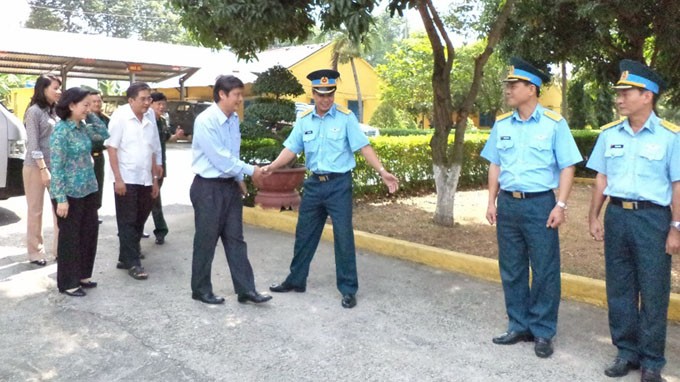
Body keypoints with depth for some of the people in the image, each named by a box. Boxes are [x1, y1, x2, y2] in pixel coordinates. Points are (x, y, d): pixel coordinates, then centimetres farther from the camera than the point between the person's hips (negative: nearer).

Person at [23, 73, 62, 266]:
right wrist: (43, 168, -18)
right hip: (36, 167, -6)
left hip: (56, 166, 6)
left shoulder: (53, 111, 12)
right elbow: (33, 144, -13)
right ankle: (35, 252, 14)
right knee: (35, 211, 4)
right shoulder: (34, 111, -9)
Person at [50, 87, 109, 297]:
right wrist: (61, 199, -20)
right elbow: (57, 167, -18)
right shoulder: (61, 130, -16)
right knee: (70, 237, 4)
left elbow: (104, 134, 19)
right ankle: (67, 283, 18)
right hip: (70, 193, -8)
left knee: (90, 232, 14)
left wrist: (91, 116, 5)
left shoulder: (82, 127, 6)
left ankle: (82, 275, 29)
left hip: (88, 190, 8)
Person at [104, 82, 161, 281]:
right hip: (126, 180, -5)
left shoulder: (150, 118, 6)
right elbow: (111, 148, -9)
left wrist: (155, 179, 12)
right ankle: (133, 263, 8)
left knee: (139, 221, 12)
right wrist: (118, 178, -14)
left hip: (145, 180, 6)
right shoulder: (120, 116, -8)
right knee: (127, 223, 2)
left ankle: (125, 258, 26)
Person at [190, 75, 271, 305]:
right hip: (208, 188, -7)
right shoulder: (205, 121, -18)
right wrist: (250, 171, -14)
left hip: (230, 186, 7)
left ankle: (246, 290, 15)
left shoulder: (234, 119, 5)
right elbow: (220, 158, -20)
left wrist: (239, 179, 12)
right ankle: (201, 290, 22)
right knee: (206, 241, 5)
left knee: (235, 239, 10)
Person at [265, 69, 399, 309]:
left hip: (339, 184, -4)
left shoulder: (346, 118, -7)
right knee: (304, 234, 14)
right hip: (314, 183, 4)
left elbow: (363, 147, -11)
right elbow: (291, 149, 4)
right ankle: (296, 280, 31)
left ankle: (348, 289, 11)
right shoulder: (304, 121, 5)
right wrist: (271, 167, -11)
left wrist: (382, 172, -21)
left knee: (343, 237, -1)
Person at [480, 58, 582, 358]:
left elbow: (567, 167, -5)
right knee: (511, 269, 11)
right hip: (508, 203, 5)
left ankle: (543, 332, 17)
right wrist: (492, 202, 7)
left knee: (544, 271, 3)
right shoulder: (501, 123, 6)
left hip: (539, 203, -4)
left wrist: (560, 205, -12)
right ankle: (519, 326, 26)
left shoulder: (554, 123, -6)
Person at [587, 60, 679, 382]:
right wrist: (594, 217, 9)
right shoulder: (609, 134, 6)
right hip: (616, 215, 4)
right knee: (619, 289, 11)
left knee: (653, 292, 4)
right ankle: (626, 351, 25)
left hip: (652, 218, -4)